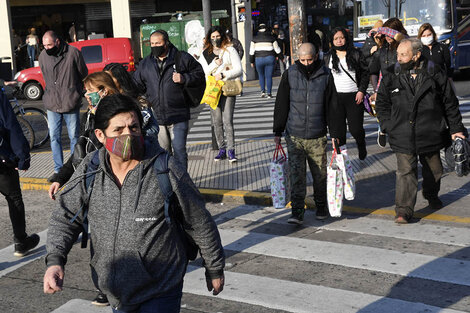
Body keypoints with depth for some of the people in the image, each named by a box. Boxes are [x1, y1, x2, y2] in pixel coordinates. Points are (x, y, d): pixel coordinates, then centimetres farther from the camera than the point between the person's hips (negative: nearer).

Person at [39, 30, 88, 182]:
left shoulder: (73, 53, -8)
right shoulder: (43, 56, 3)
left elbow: (83, 75, 3)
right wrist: (52, 93, 15)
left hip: (71, 103, -3)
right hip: (52, 104, 3)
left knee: (74, 137, 4)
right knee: (54, 137, 6)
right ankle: (58, 169, 16)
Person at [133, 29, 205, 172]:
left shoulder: (182, 58, 0)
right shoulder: (145, 64, 11)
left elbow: (199, 74, 4)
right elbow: (137, 85, 17)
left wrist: (184, 79, -13)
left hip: (178, 117, -4)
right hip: (156, 117, 4)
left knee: (179, 150, -4)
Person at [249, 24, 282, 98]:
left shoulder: (255, 39, 5)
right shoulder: (271, 38, 5)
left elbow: (252, 51, 4)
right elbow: (277, 50, 8)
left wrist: (252, 61, 11)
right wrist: (281, 57, 20)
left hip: (259, 59, 0)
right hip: (270, 58, 0)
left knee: (261, 76, 16)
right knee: (269, 76, 3)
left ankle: (263, 91, 3)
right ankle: (269, 93, -1)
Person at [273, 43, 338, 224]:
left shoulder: (326, 75, 1)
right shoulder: (290, 75, 1)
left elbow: (331, 106, 6)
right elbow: (281, 105, 5)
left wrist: (334, 133, 4)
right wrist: (278, 132, 4)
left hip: (318, 136, 1)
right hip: (294, 135, 0)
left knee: (320, 174, 9)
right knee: (296, 174, -6)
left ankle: (321, 206, 29)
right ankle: (297, 212, -3)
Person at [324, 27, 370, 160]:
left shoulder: (356, 54, 3)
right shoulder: (328, 57, 10)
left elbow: (365, 73, 4)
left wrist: (361, 91, -6)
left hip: (354, 97, -2)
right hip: (336, 97, 2)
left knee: (356, 129, -2)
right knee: (338, 129, 1)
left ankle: (361, 147, 29)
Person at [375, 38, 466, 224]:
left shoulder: (434, 74, -2)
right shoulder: (391, 76, -1)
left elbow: (450, 103, 5)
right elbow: (382, 103, 9)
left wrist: (455, 128, 5)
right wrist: (388, 126, -1)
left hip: (430, 133, 1)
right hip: (403, 136, -1)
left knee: (433, 169, 18)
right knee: (405, 171, -9)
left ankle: (432, 196, 45)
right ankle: (404, 210, -6)